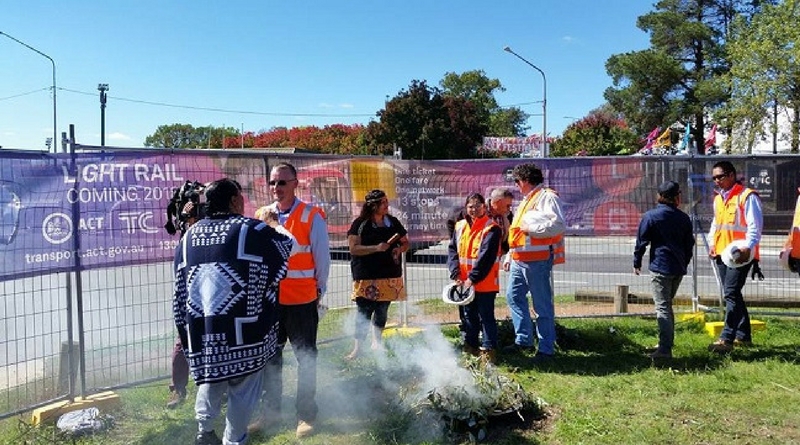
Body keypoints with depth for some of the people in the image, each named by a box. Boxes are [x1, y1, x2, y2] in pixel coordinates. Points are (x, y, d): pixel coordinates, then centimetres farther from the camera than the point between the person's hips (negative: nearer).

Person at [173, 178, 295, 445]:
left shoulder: (189, 236, 10)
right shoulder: (251, 229, -4)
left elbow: (180, 290, 11)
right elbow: (290, 244, 9)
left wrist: (185, 328, 18)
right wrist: (275, 225, 27)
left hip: (201, 331, 5)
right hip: (242, 331, -4)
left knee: (210, 382, 25)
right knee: (243, 390, 11)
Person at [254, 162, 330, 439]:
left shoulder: (312, 216, -8)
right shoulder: (261, 216, 4)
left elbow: (322, 258, -3)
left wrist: (320, 292, 2)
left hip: (302, 301, -4)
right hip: (269, 299, 4)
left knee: (306, 358, 9)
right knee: (270, 357, 15)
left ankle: (306, 415, 23)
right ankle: (271, 410, 32)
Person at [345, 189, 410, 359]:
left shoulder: (393, 222, 8)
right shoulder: (360, 224, -6)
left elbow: (405, 242, 17)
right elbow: (353, 248, -14)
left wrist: (400, 249, -6)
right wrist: (376, 248, -23)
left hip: (390, 276, 5)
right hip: (366, 277, -4)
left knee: (382, 311, 13)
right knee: (364, 313, -4)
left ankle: (376, 342, 28)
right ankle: (358, 347, 6)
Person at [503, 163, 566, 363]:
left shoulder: (547, 197, -9)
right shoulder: (526, 201, 21)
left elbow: (558, 225, -24)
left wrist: (531, 226, -19)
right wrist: (509, 256, 24)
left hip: (538, 261, -10)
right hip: (519, 260, 10)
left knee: (543, 305, -2)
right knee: (514, 297, 14)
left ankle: (546, 348, 6)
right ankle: (524, 339, 24)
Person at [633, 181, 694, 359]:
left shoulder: (650, 216, -6)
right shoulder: (684, 218, 9)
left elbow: (641, 241, -4)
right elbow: (689, 244, 15)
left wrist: (637, 263, 6)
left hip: (660, 267, -5)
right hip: (679, 268, 6)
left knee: (662, 307, -8)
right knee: (667, 305, 18)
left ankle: (665, 349, -15)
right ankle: (667, 342, 26)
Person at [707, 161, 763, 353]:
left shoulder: (747, 196, -8)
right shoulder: (718, 199, 16)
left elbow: (755, 225, -14)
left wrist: (748, 247, -26)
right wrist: (712, 243, 12)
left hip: (740, 255, -8)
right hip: (721, 254, 8)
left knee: (731, 293, -15)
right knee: (732, 294, 13)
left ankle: (726, 339, -15)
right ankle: (743, 336, 24)